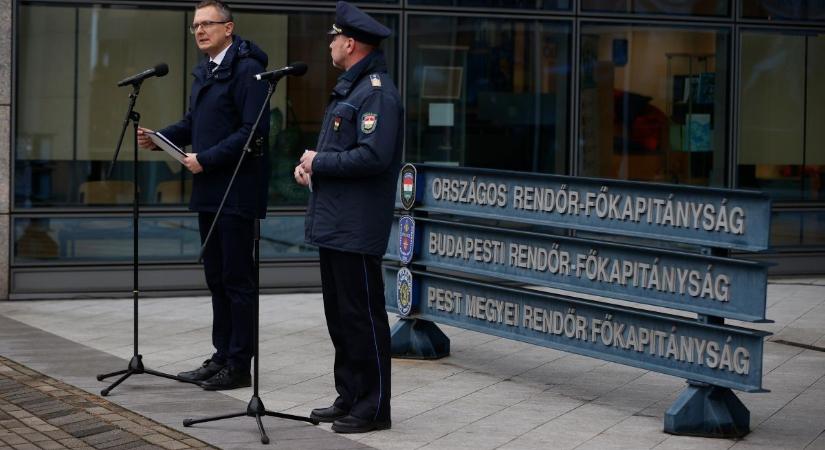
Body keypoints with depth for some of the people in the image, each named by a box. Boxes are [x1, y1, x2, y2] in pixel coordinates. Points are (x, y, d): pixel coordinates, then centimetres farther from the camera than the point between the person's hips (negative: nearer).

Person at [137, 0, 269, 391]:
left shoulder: (246, 71, -14)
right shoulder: (203, 72, 15)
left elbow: (254, 131, -21)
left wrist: (206, 159, -20)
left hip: (237, 193, -9)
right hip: (209, 190, 9)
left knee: (237, 279, -3)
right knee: (216, 278, 14)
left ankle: (239, 365, 2)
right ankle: (222, 356, 22)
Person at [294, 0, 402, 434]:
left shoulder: (378, 92, -15)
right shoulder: (348, 87, 17)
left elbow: (374, 155, -25)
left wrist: (319, 162, -15)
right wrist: (310, 165, 8)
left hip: (357, 228, -10)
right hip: (333, 221, 10)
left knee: (362, 316, -4)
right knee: (339, 315, 15)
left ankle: (373, 407, 3)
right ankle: (349, 398, 23)